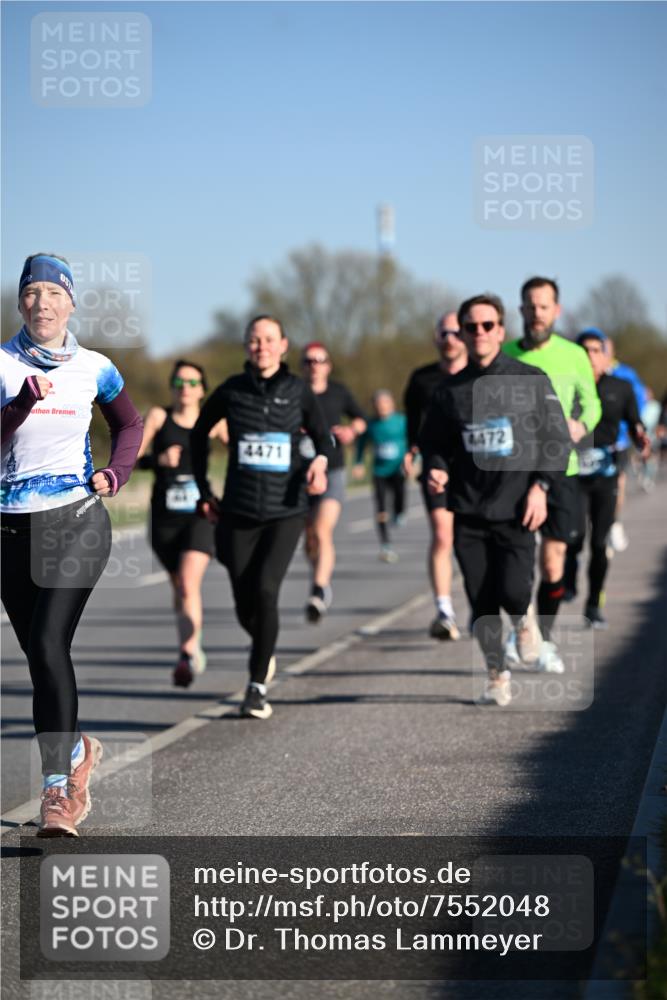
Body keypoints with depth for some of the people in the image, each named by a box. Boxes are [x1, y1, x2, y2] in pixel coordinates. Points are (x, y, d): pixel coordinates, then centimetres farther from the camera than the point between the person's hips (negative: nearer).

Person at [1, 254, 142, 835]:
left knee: (49, 642, -18)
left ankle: (57, 789, -20)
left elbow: (130, 424, 22)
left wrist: (116, 472, 6)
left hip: (76, 519, -2)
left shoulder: (94, 368, 5)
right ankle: (79, 750, 37)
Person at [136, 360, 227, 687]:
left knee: (189, 584, -21)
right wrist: (158, 460, -23)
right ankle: (194, 649, 36)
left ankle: (187, 657, -24)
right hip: (164, 516, 2)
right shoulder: (158, 416, 0)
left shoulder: (213, 422, 2)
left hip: (199, 515, -2)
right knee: (179, 587, 16)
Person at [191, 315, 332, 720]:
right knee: (245, 604, 3)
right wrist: (204, 490, 11)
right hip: (239, 511, 2)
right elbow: (200, 433, 15)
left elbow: (323, 436, 9)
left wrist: (321, 461, -14)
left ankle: (258, 686, -8)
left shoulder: (298, 390, 0)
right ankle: (264, 652, 38)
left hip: (286, 510, -2)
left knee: (265, 591, -18)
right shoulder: (232, 390, 1)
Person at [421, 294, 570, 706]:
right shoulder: (451, 390, 8)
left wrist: (540, 486, -9)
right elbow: (434, 442, 15)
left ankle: (523, 618, 20)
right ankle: (497, 677, 17)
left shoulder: (531, 381, 1)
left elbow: (557, 438, 1)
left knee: (513, 591, -16)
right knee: (482, 602, 1)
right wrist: (436, 470, -6)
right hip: (469, 515, 3)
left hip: (516, 512, -3)